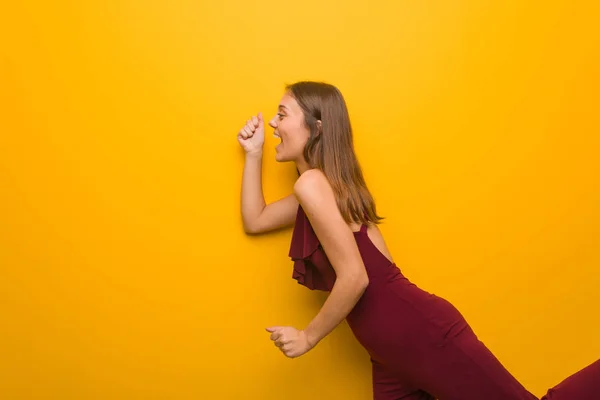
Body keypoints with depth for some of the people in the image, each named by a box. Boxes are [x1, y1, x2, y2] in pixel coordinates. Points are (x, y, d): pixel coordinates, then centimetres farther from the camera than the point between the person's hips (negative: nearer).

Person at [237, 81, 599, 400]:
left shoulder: (313, 184, -15)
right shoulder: (316, 190, 15)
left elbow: (354, 279, -21)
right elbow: (255, 221, 26)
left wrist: (308, 337, -9)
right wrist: (254, 153, 17)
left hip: (421, 333, -10)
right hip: (393, 349, 10)